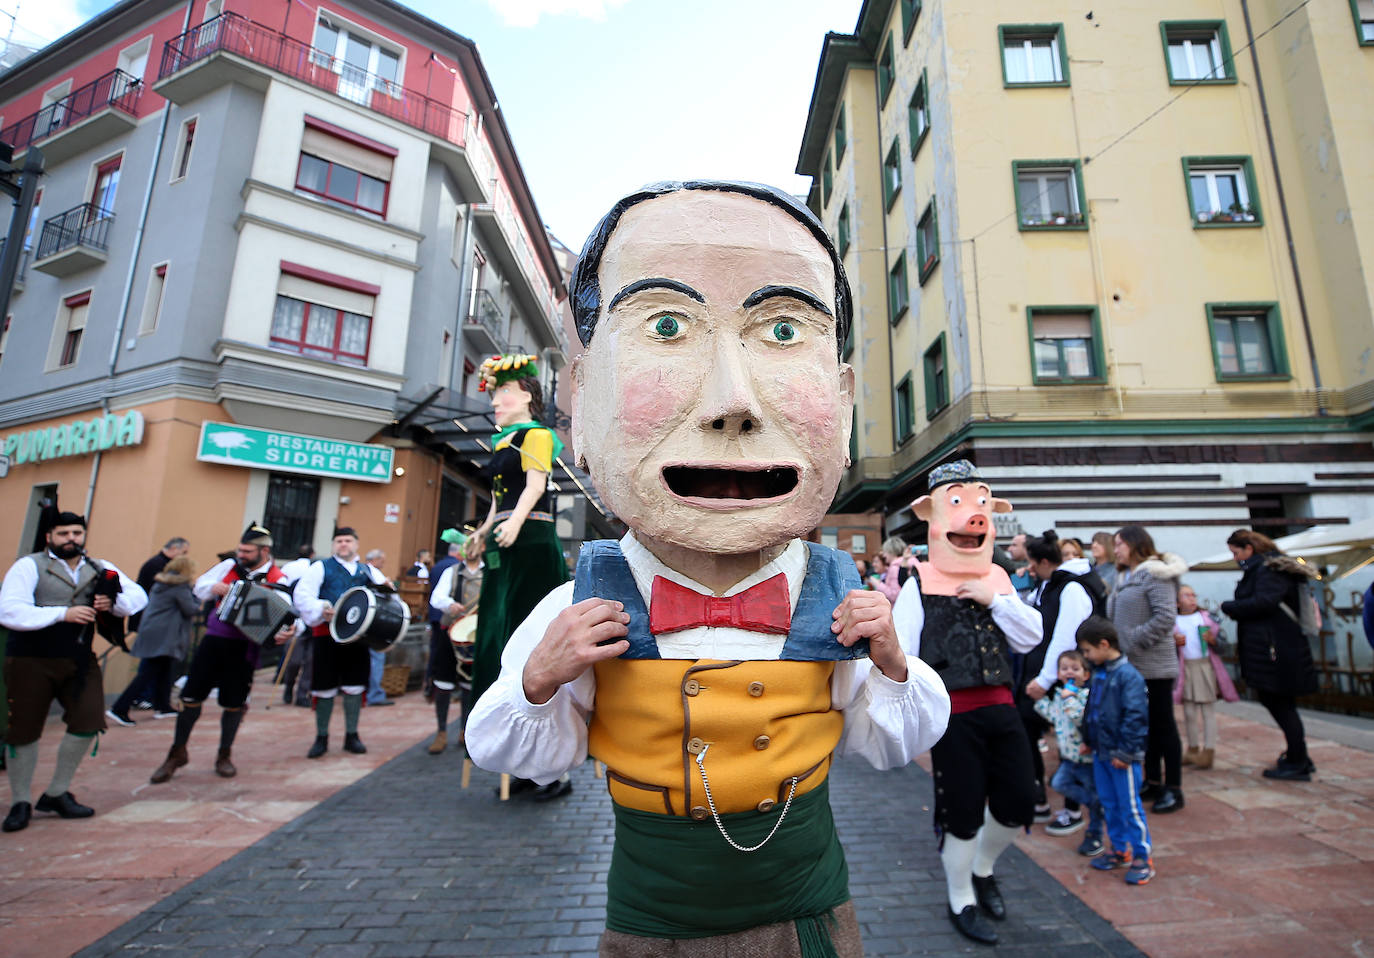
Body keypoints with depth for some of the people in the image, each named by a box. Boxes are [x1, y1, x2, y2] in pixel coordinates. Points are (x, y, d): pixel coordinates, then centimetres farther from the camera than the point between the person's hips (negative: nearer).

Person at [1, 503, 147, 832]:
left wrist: (113, 602, -16)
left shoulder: (100, 570, 8)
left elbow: (139, 595, 4)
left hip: (78, 659, 4)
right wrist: (63, 613, -23)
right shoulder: (29, 566, -5)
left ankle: (57, 794, 20)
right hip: (30, 661, -4)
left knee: (88, 722, 0)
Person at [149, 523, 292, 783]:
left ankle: (224, 755, 28)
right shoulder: (229, 566, 4)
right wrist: (213, 588, -10)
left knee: (234, 703, 7)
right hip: (213, 641, 3)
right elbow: (199, 586, 13)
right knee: (191, 696, 6)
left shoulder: (277, 581, -9)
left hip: (243, 648, -3)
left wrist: (285, 631, -40)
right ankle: (178, 752, 27)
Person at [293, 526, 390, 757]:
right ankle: (321, 737, 19)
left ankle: (351, 736, 18)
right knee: (325, 688, 3)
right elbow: (301, 595, -4)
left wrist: (387, 589, -7)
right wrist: (320, 609, -21)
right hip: (327, 633, -2)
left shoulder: (368, 571, 16)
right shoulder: (321, 567, 7)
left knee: (355, 686, 4)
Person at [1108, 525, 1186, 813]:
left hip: (1154, 665, -8)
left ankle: (1173, 789, 12)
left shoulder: (1154, 574, -12)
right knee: (1145, 725, 15)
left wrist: (1135, 640, -19)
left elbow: (1165, 616, -21)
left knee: (1163, 725, 2)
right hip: (1132, 664, 8)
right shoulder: (1125, 577, 14)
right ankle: (1153, 782, 25)